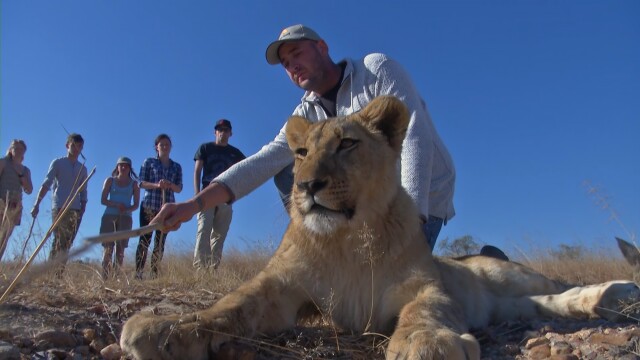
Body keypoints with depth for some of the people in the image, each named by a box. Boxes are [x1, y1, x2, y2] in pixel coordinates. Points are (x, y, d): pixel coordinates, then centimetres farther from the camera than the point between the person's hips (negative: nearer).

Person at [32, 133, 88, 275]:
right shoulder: (58, 163, 6)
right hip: (59, 207, -4)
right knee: (59, 241, -13)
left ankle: (59, 273, 1)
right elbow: (46, 184, -2)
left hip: (75, 210, 4)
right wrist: (37, 204, -11)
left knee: (68, 243, -1)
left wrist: (83, 209, 5)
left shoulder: (82, 168, 17)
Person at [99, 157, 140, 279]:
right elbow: (103, 200, 3)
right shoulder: (110, 180, 11)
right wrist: (117, 205, -12)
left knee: (120, 248, -6)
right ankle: (104, 277, -7)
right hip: (109, 216, 0)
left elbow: (136, 204, 5)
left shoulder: (134, 184, 11)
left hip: (125, 218, 0)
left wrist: (127, 209, -15)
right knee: (108, 247, -6)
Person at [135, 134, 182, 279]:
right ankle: (138, 274, -7)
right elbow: (142, 183, 1)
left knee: (160, 242, 1)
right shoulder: (149, 162, 8)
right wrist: (156, 185, -17)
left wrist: (170, 185, -13)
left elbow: (179, 188, 9)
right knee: (145, 239, -7)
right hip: (149, 206, -2)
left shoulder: (177, 167, 14)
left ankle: (155, 275, 3)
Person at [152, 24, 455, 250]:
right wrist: (196, 203, -22)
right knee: (288, 174, -2)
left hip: (423, 199, -5)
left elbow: (415, 137, -21)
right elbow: (264, 161, -9)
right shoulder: (308, 114, 2)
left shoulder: (376, 69, -11)